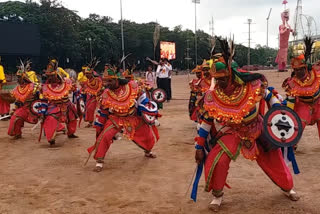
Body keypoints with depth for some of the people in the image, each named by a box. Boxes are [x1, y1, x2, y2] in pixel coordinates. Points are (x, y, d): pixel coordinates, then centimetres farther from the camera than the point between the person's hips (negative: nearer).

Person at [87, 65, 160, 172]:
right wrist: (98, 127, 0)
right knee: (104, 136, -21)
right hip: (115, 119, -2)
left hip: (134, 118, 2)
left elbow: (141, 98, -2)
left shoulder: (132, 86, -16)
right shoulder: (106, 94, -15)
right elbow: (102, 113, -3)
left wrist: (150, 112, -2)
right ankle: (99, 161, -4)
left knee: (148, 132, 10)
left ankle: (148, 151, 42)